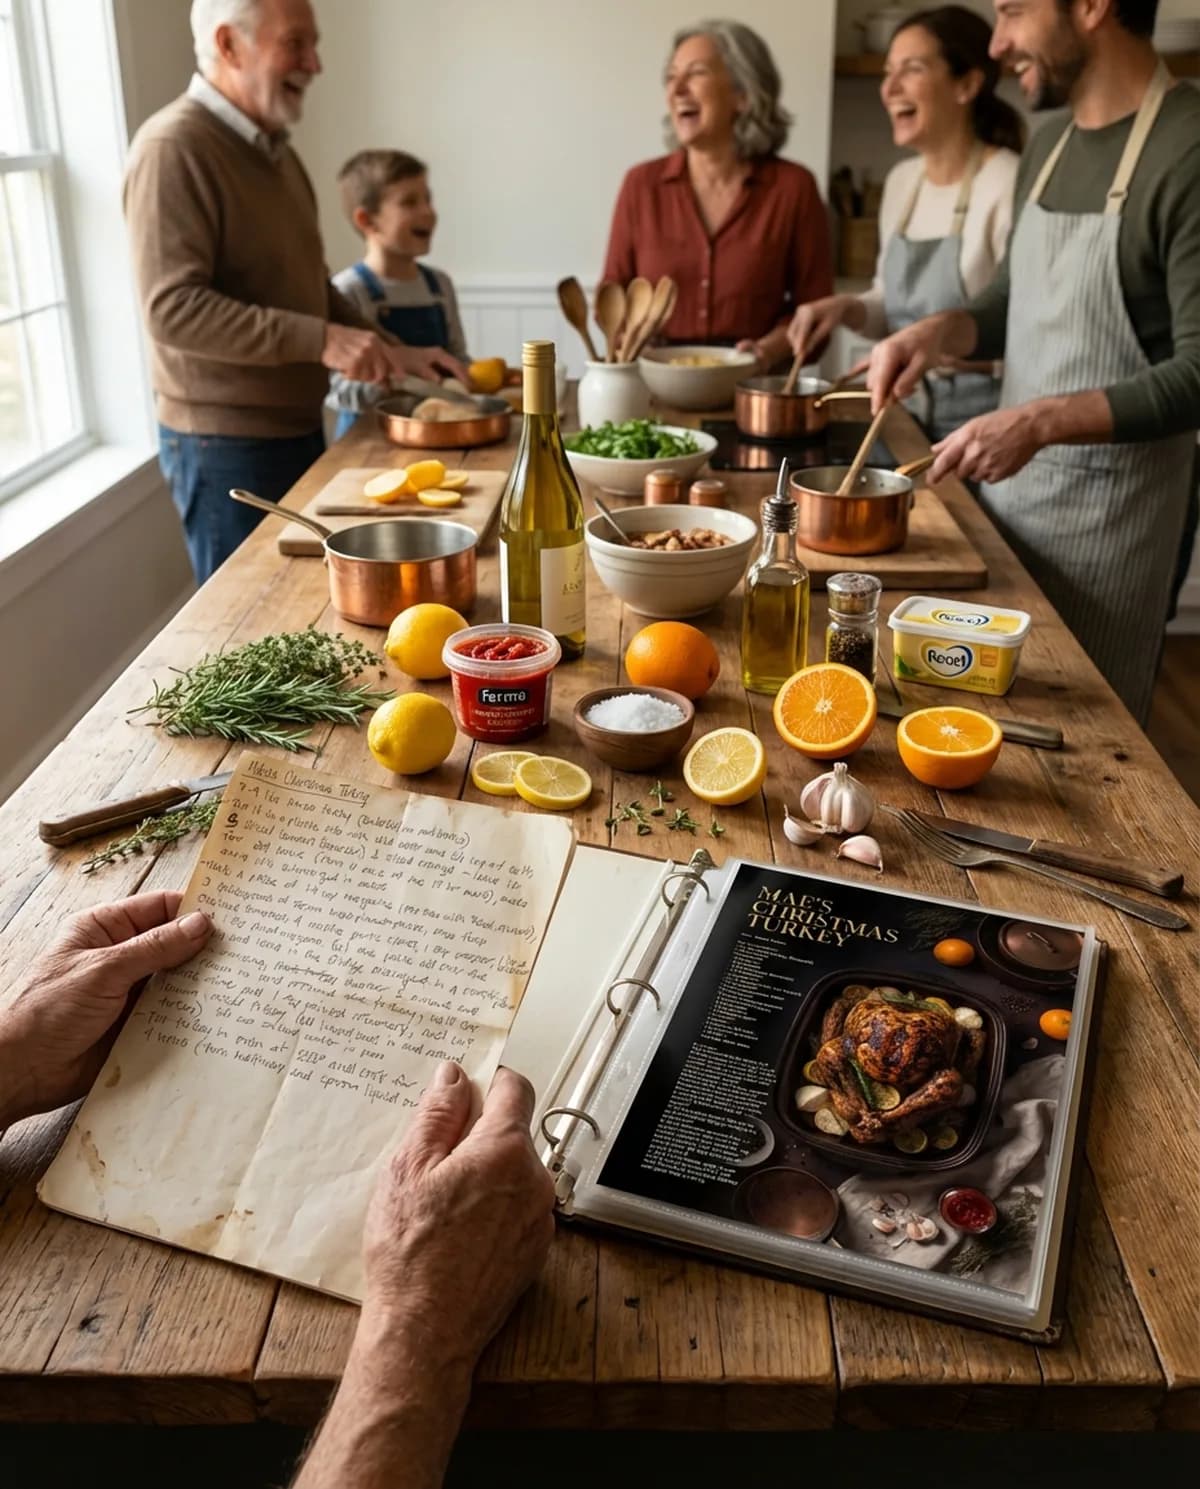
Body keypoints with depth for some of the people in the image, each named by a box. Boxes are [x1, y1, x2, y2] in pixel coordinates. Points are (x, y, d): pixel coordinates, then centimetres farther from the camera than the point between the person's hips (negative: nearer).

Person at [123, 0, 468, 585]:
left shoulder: (273, 149, 13)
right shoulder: (173, 149, -16)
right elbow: (173, 307, -24)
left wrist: (395, 353, 9)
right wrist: (319, 340, -28)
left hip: (297, 427, 8)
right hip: (226, 443, -8)